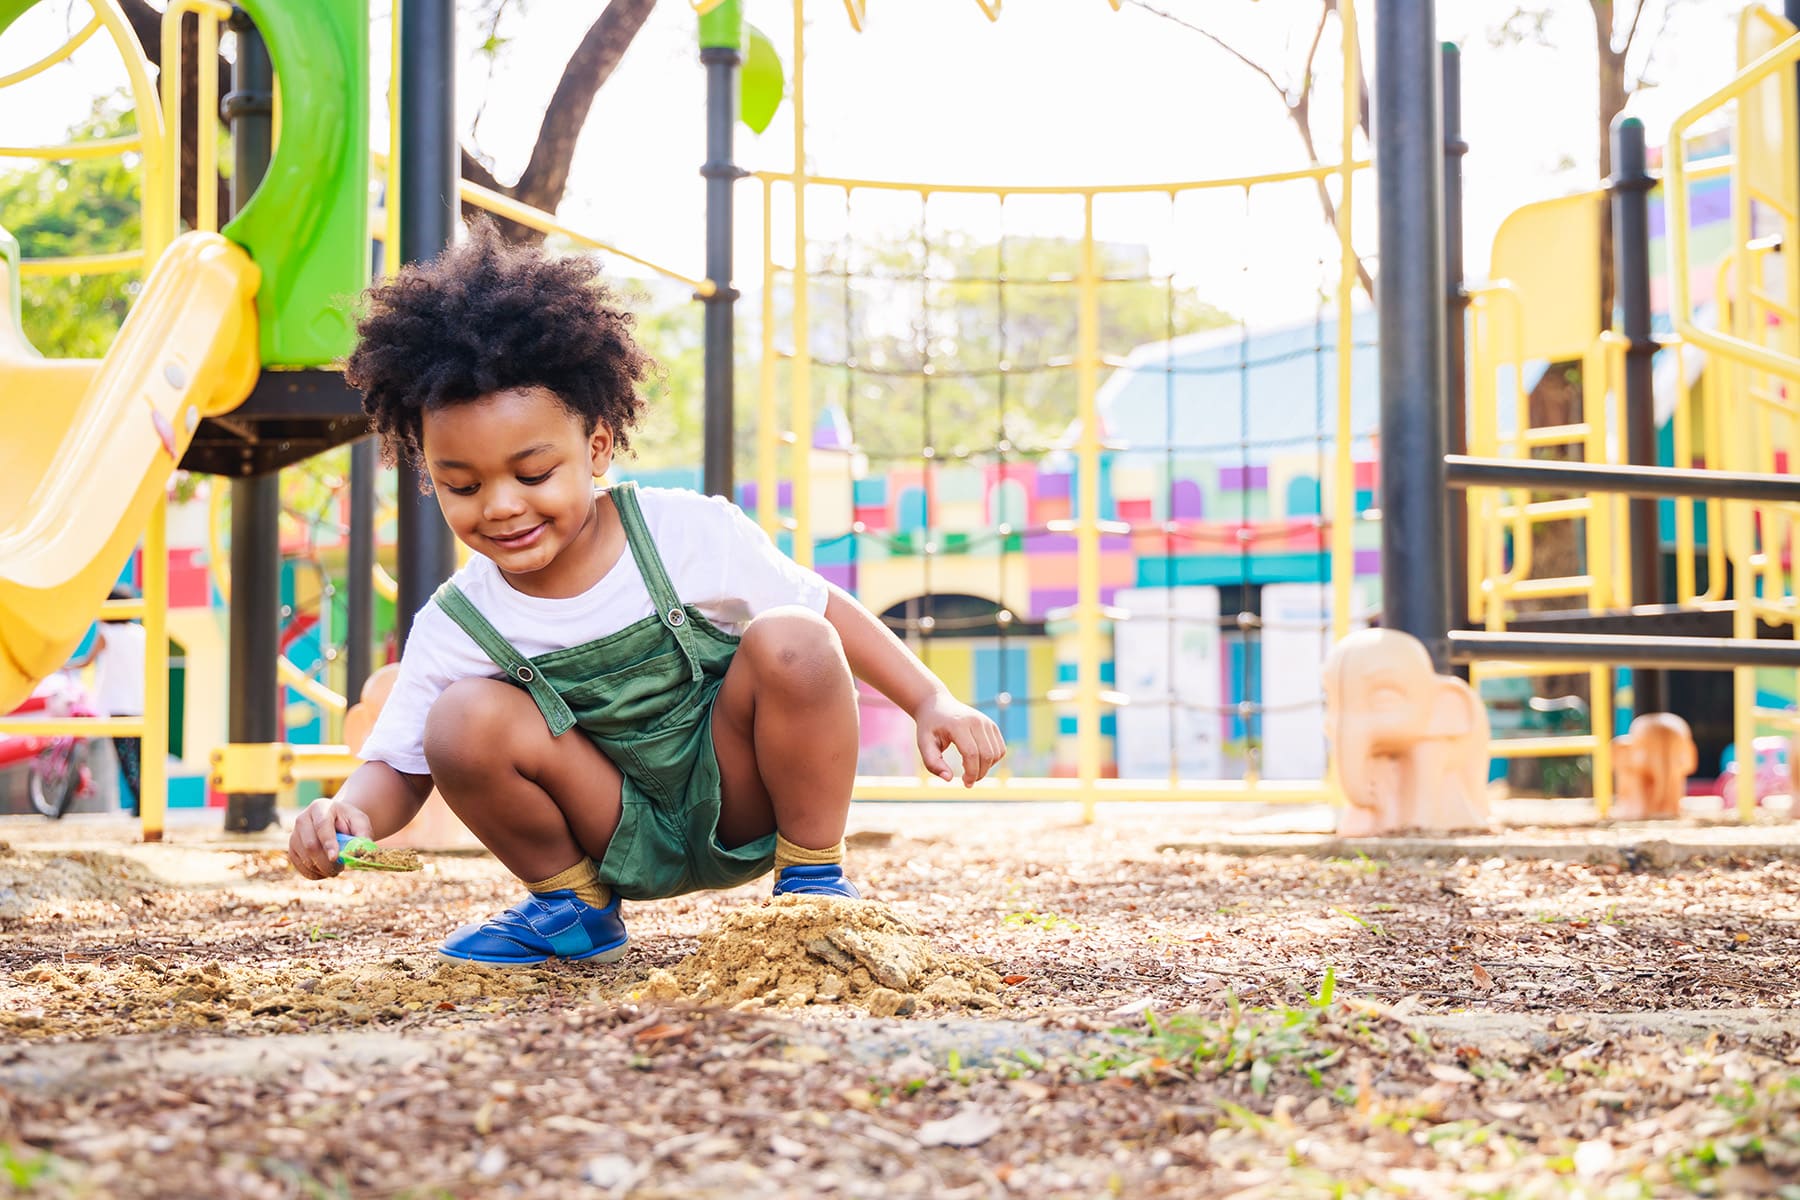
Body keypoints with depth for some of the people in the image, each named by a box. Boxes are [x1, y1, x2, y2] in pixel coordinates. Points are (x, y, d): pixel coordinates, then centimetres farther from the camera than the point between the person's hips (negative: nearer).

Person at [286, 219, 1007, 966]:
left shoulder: (690, 534, -15)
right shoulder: (456, 628, -11)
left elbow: (825, 607, -3)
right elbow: (399, 767, -5)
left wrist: (932, 700, -9)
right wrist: (350, 815, -28)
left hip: (738, 808, -1)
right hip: (623, 840, 1)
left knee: (792, 642, -28)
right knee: (465, 721, -24)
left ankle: (814, 877, -8)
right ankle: (572, 904, 2)